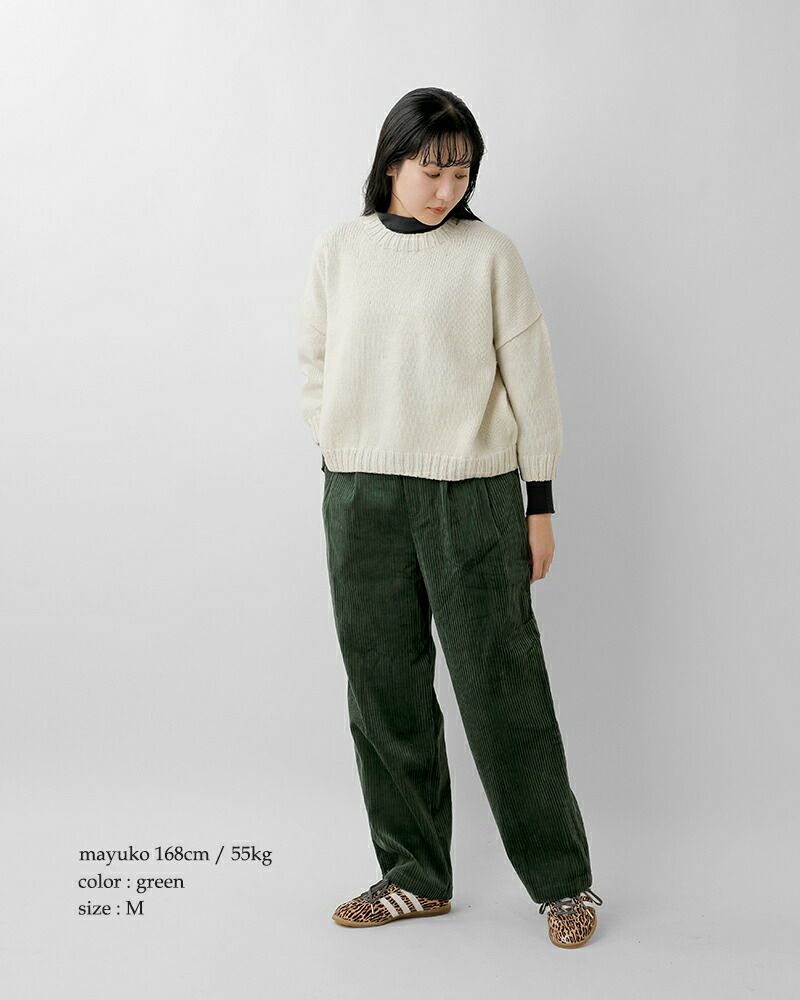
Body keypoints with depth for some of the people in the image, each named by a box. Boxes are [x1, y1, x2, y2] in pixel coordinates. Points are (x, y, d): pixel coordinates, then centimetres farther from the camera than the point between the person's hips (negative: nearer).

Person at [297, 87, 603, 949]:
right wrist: (341, 464, 6)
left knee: (502, 689, -1)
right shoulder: (338, 250, 8)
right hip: (360, 498, 3)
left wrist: (540, 505, 1)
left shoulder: (489, 255, 0)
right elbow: (316, 367, 15)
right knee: (384, 691, 7)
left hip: (472, 495, -3)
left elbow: (530, 382, 2)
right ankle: (415, 877, 22)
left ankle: (562, 879, 14)